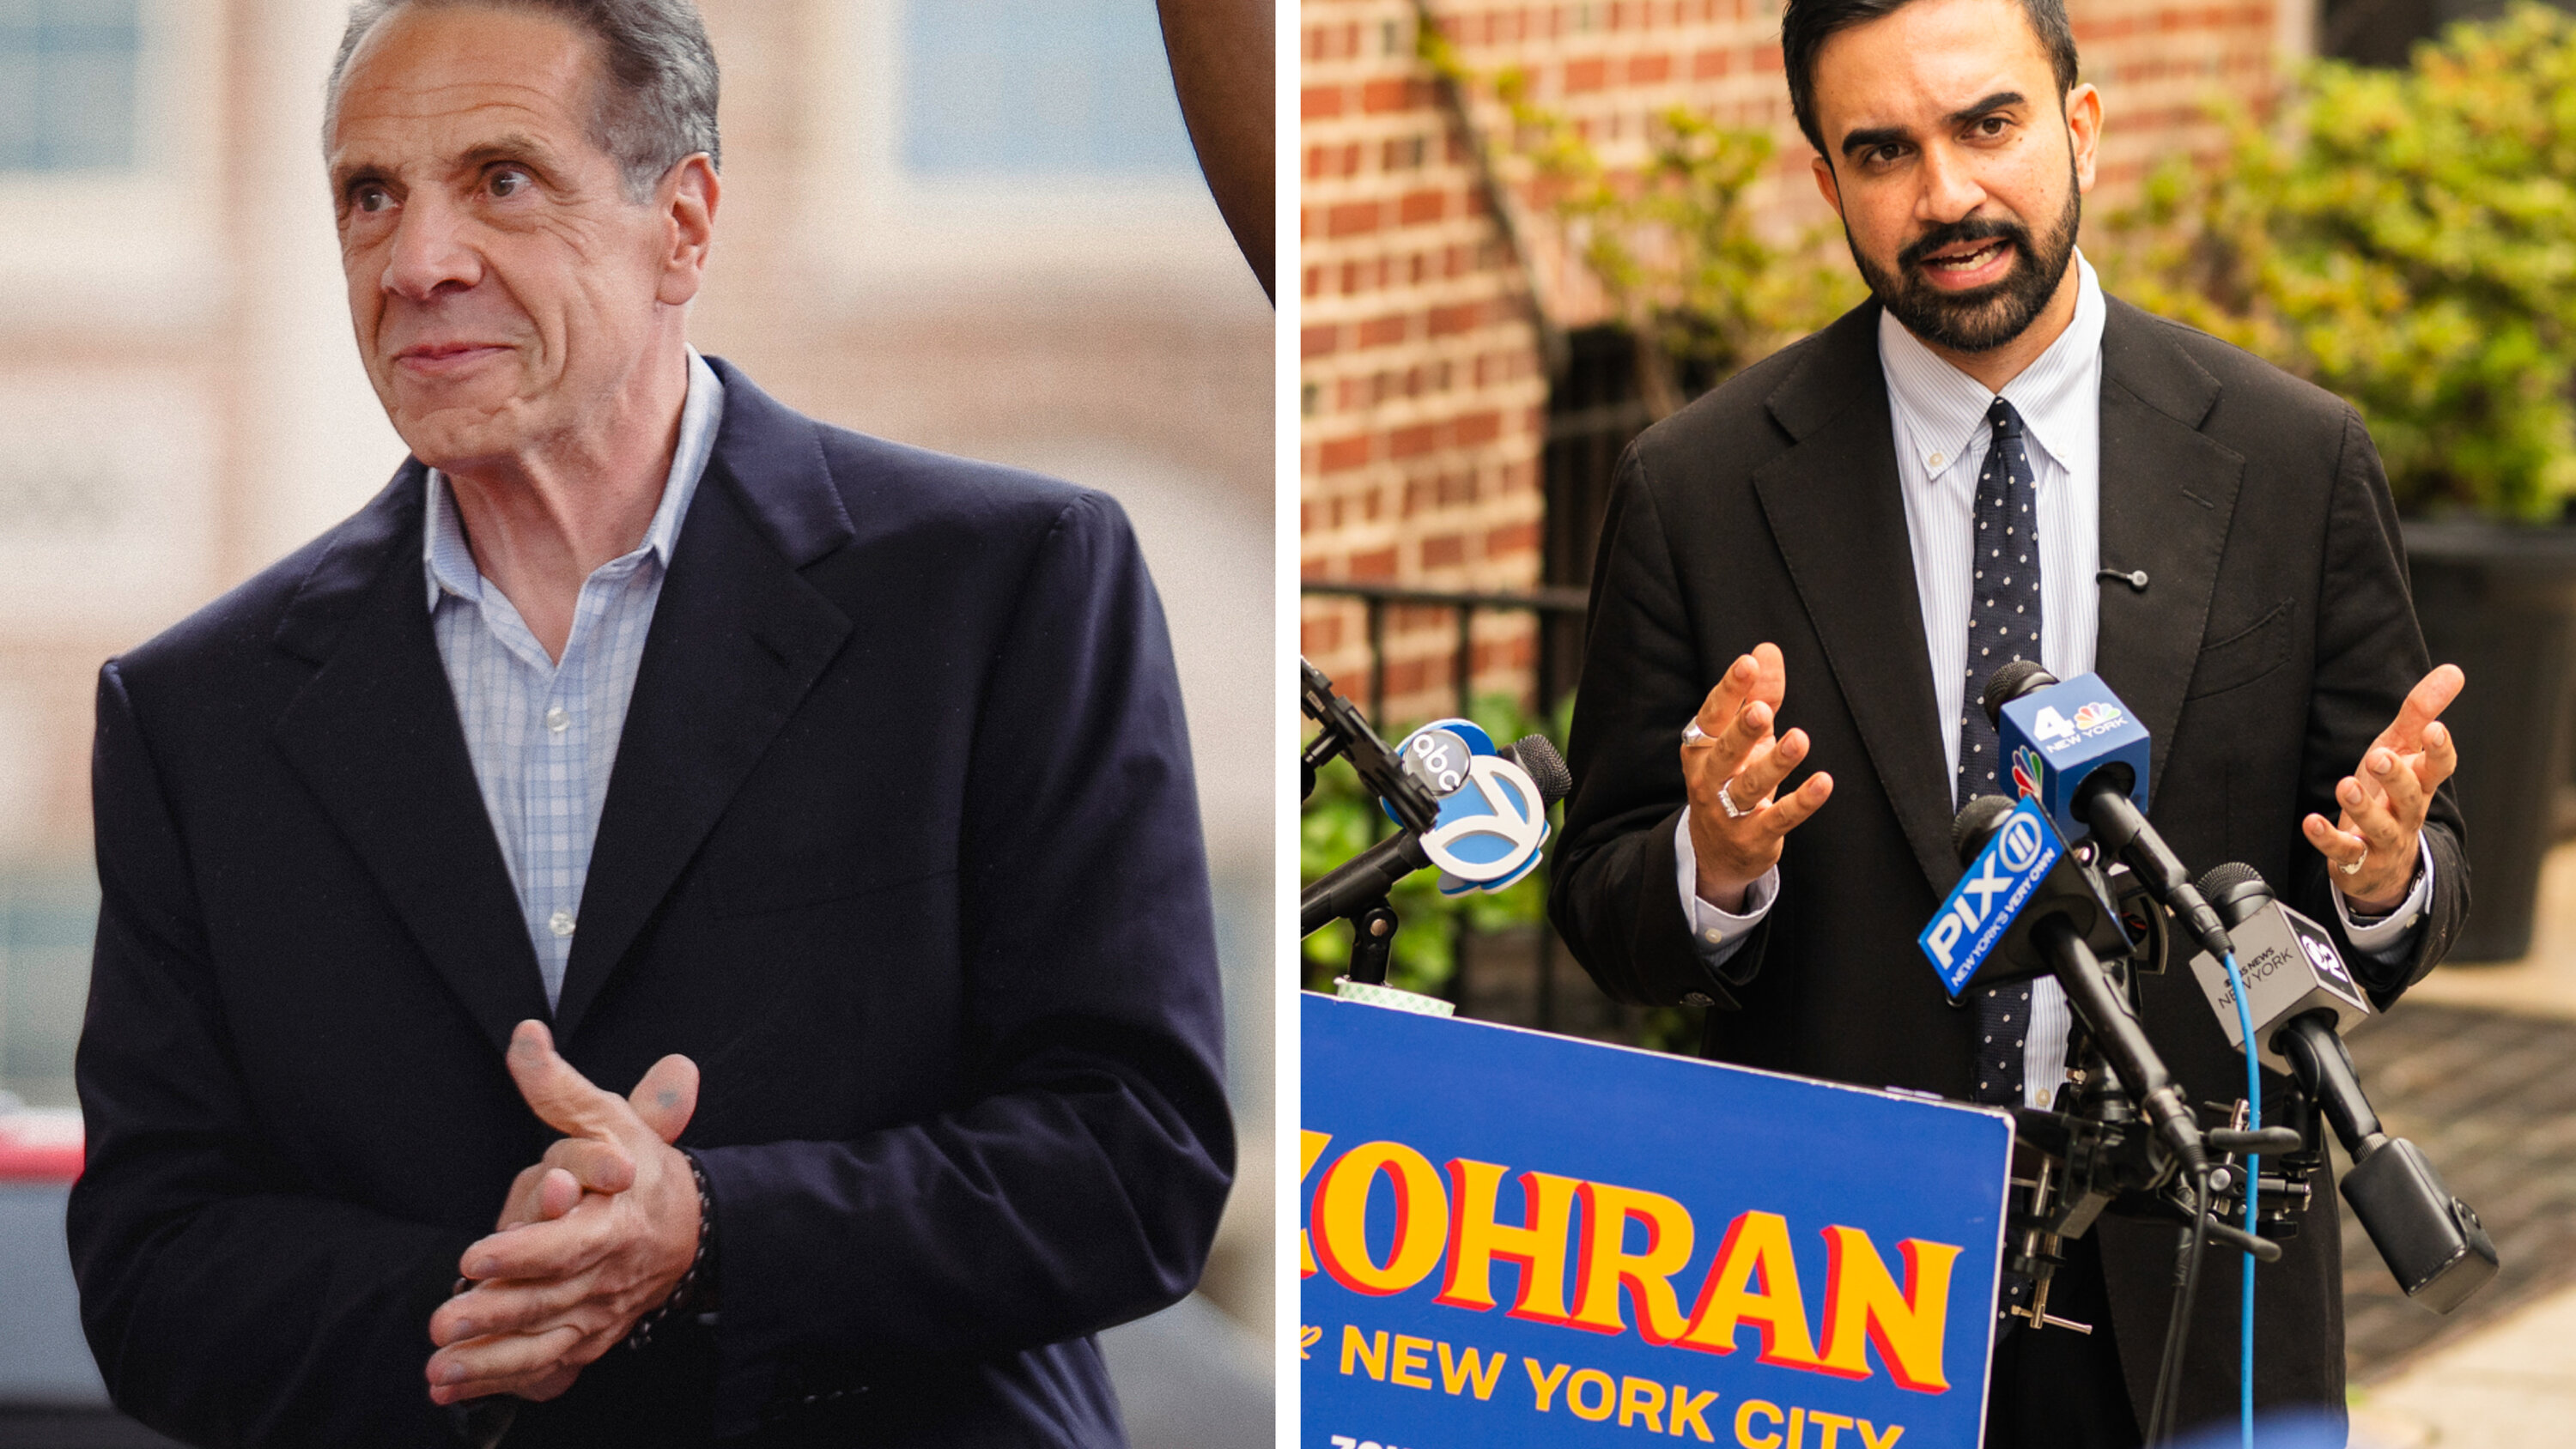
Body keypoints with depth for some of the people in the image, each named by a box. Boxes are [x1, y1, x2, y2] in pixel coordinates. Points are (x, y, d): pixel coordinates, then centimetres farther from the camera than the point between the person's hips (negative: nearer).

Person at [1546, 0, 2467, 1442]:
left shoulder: (2296, 458, 0)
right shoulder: (1698, 488, -2)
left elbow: (2431, 867, 4)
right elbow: (1604, 911, 1)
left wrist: (2385, 877, -19)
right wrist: (1714, 869, -21)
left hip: (2190, 1304, 1)